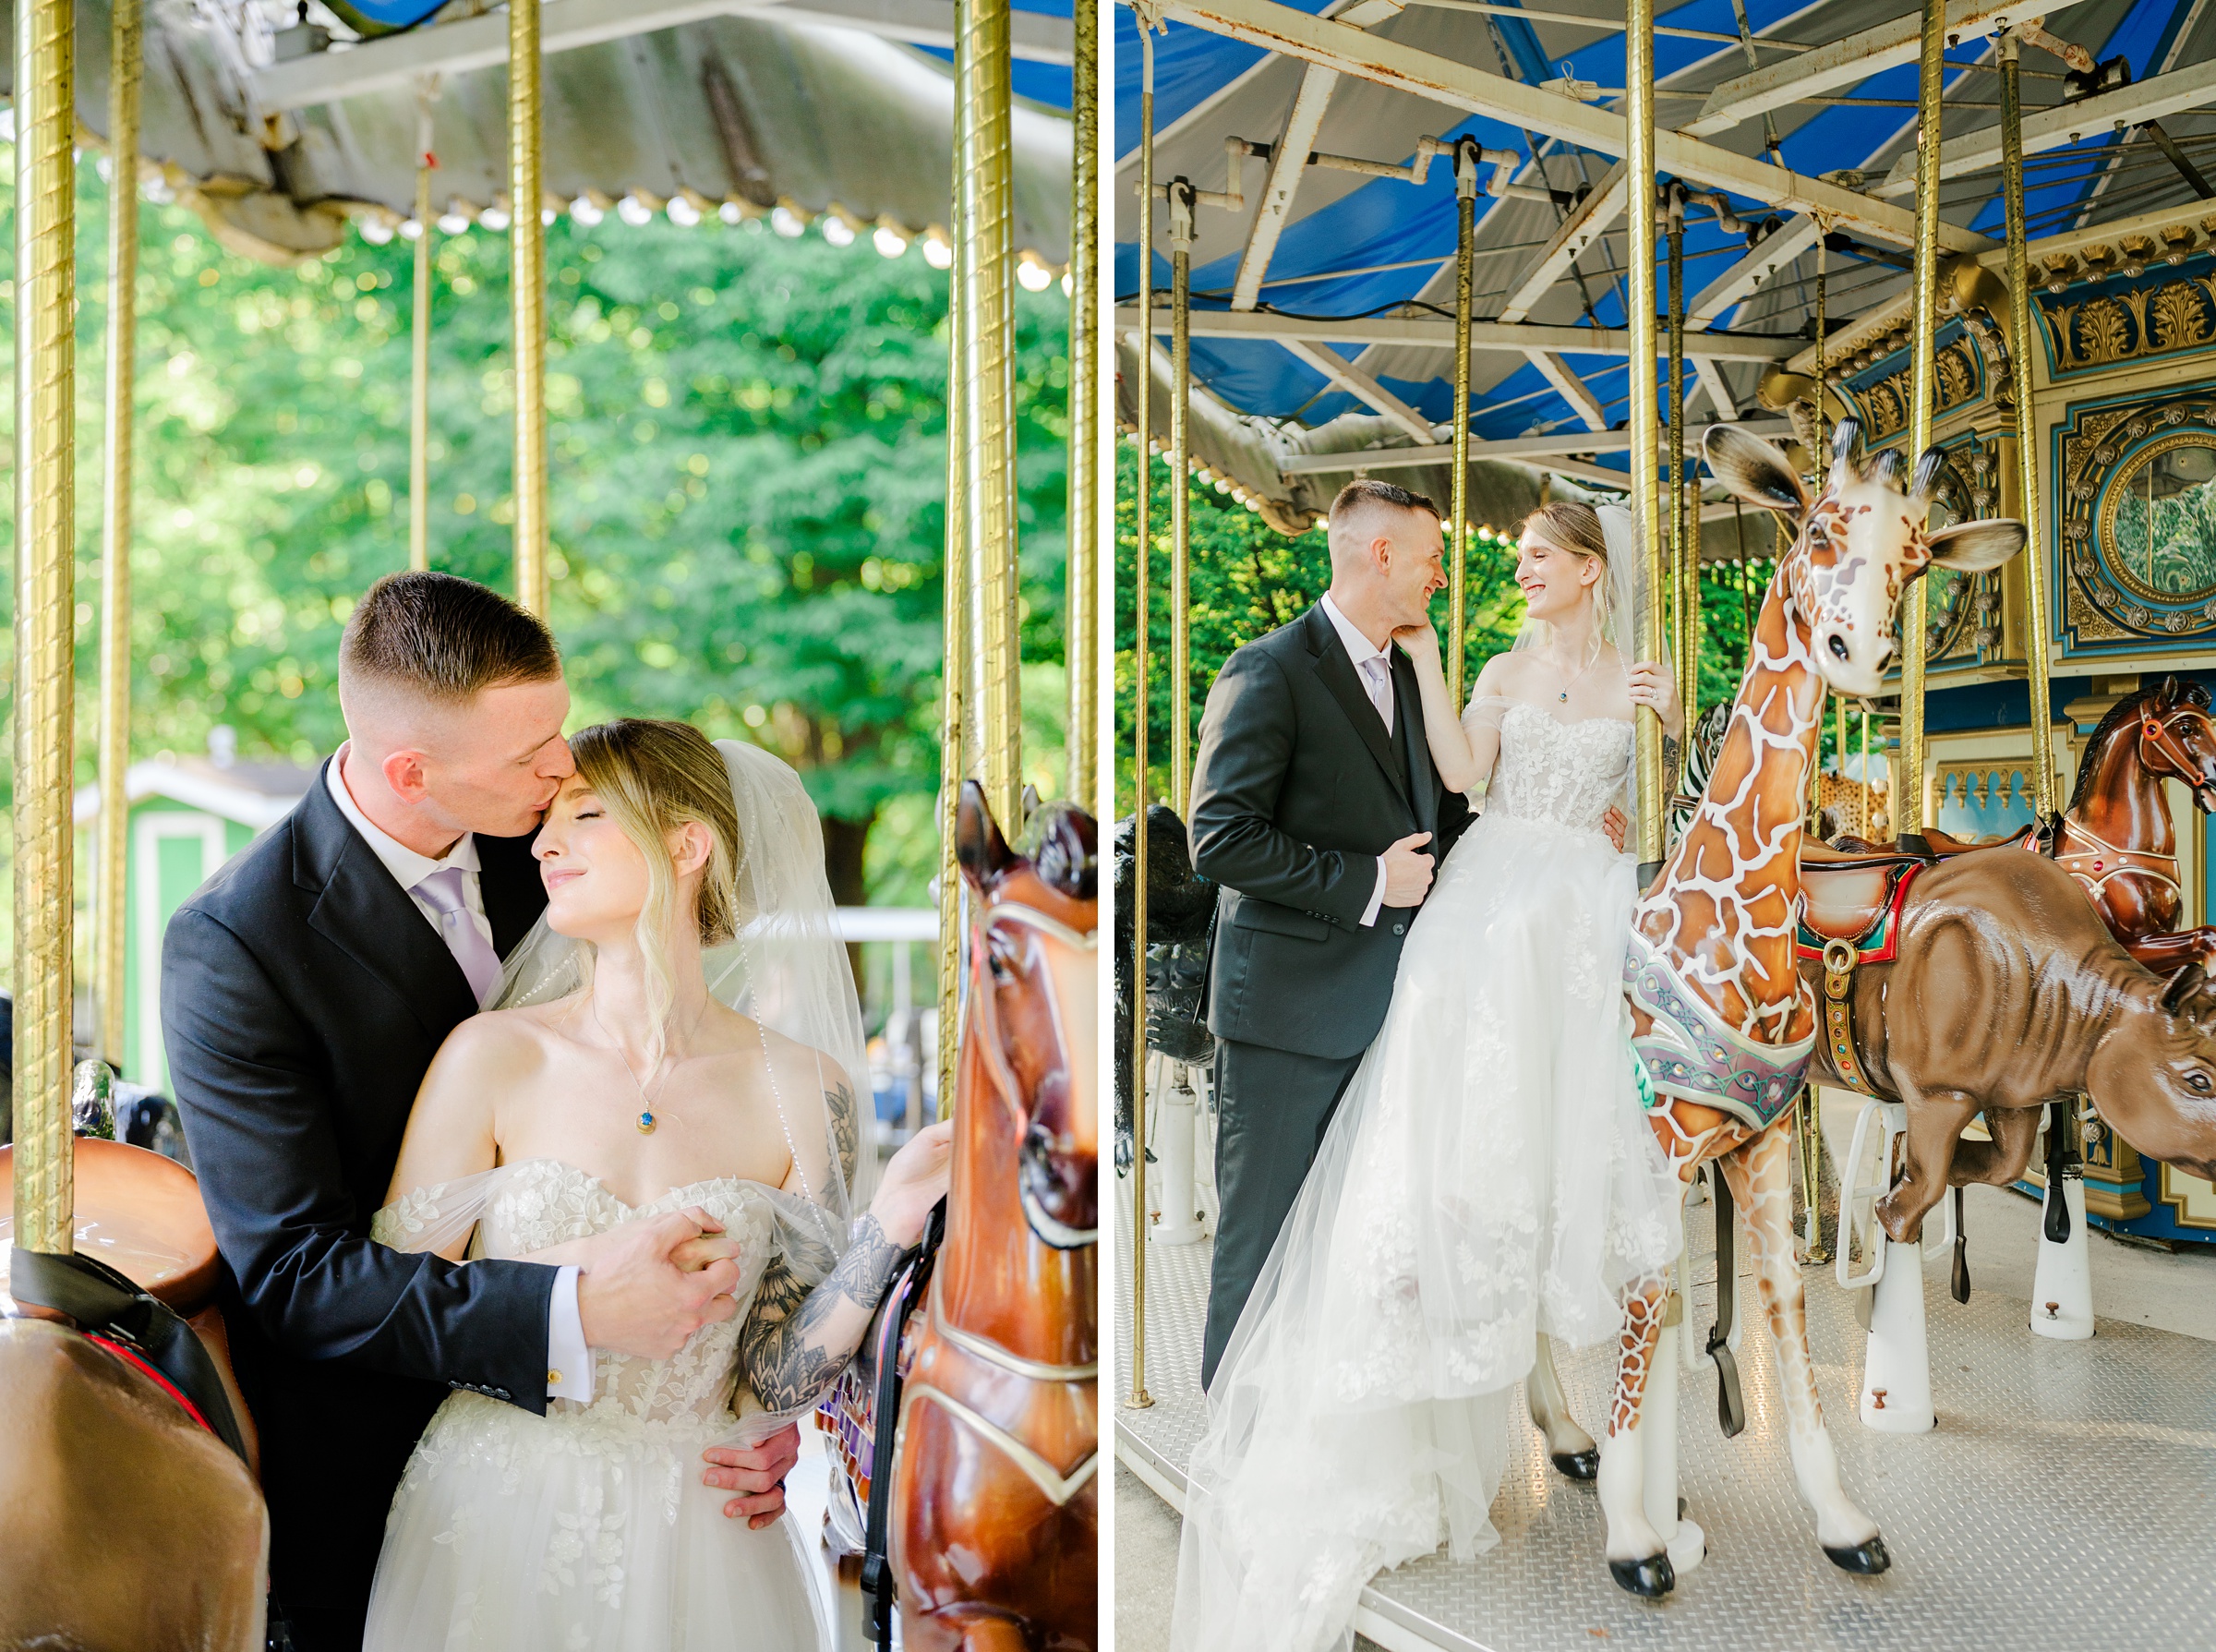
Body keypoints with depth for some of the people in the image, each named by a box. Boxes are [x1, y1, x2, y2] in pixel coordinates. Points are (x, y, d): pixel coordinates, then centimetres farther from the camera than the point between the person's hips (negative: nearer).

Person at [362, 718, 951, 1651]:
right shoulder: (494, 1057, -8)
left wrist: (895, 1218, -17)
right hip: (496, 1531, 0)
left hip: (691, 1543, 1)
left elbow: (776, 1377, -5)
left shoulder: (801, 1090, -7)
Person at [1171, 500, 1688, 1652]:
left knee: (1565, 1111, -6)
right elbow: (1460, 773, -4)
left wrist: (1673, 722, -11)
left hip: (1586, 921, -1)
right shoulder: (1504, 672, 11)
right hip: (1490, 908, 1)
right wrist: (1426, 665, -5)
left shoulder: (1639, 680, 9)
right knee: (1468, 1106, -6)